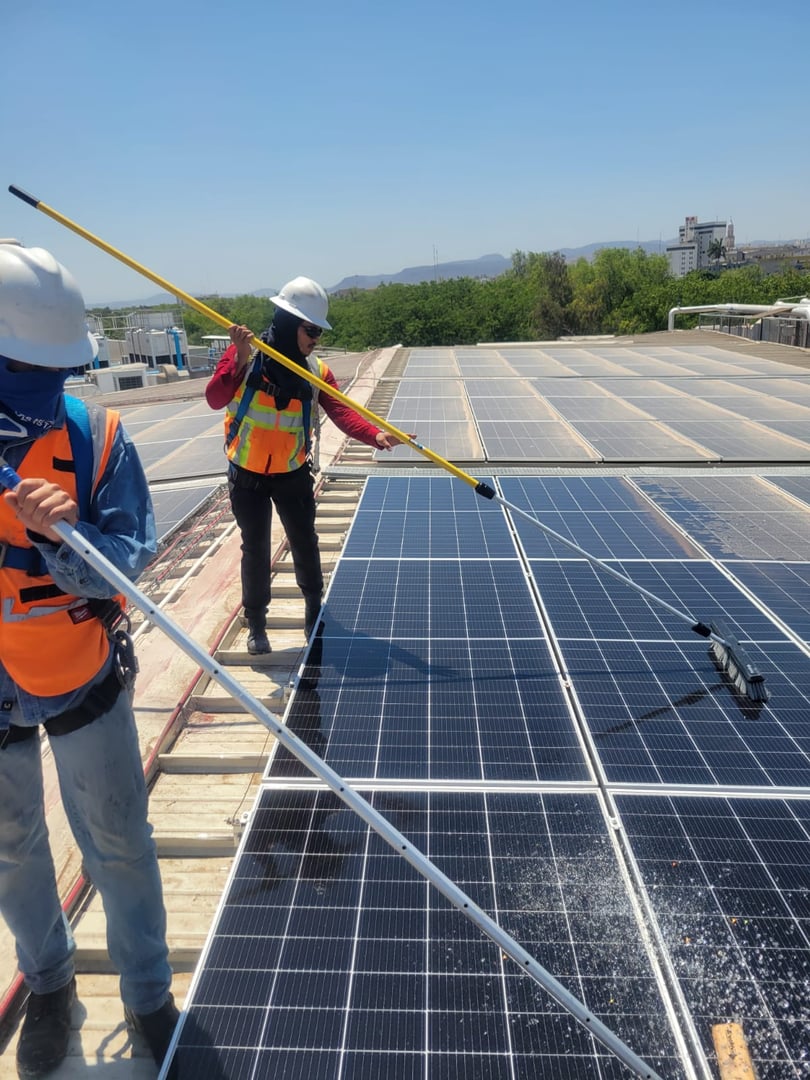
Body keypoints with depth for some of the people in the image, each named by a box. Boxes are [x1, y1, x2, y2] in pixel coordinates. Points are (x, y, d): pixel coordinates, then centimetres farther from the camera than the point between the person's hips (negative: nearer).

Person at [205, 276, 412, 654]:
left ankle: (315, 614, 35)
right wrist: (239, 360, -40)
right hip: (248, 475, -2)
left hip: (293, 474, 2)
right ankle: (256, 624, 25)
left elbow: (342, 411, -18)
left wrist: (376, 435, -36)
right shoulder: (244, 357, -13)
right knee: (255, 550, 7)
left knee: (305, 545, 12)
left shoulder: (316, 371, -6)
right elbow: (215, 399, -24)